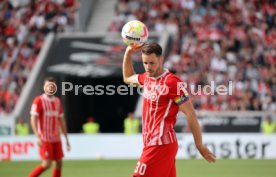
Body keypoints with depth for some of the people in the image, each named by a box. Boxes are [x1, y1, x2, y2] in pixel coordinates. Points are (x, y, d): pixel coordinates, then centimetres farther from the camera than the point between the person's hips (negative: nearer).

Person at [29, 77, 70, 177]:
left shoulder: (57, 101, 12)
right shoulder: (39, 101, -7)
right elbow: (33, 119, -12)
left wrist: (66, 139, 16)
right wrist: (38, 137, -24)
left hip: (56, 138, 6)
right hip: (45, 139, -6)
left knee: (59, 163, 3)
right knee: (47, 163, -12)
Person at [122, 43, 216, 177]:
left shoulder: (172, 82, -14)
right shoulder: (147, 78, 11)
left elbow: (190, 114, -11)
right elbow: (128, 78, 34)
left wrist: (200, 145, -9)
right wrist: (128, 53, 20)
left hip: (161, 144, -8)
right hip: (151, 141, 8)